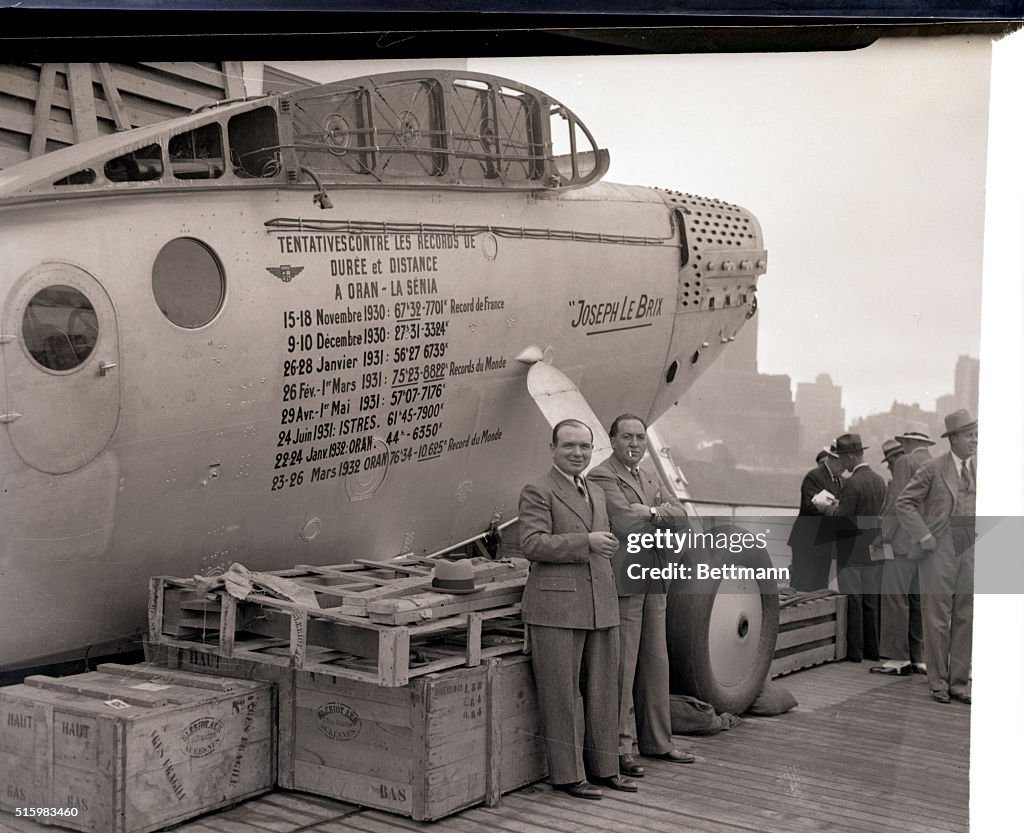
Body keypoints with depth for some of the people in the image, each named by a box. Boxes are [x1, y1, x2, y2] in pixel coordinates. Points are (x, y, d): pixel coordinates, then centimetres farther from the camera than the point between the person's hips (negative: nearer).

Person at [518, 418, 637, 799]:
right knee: (561, 693, -1)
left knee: (603, 692, 11)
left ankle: (603, 766, 22)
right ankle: (567, 773, 7)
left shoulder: (596, 494, 19)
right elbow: (532, 543, -16)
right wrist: (586, 542, -21)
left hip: (601, 608, 7)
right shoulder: (537, 492, -4)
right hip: (556, 609, -7)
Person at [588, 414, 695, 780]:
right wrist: (664, 520, -5)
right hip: (623, 582, -8)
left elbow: (681, 519, 7)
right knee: (622, 666, -4)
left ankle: (656, 740, 23)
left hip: (654, 582, 8)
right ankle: (622, 746, 3)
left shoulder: (650, 478, 18)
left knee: (656, 663, 13)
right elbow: (629, 526, -20)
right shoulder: (602, 478, -9)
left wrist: (652, 511, -12)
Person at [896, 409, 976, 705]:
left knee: (966, 619, 6)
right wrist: (924, 537, -10)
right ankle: (938, 683, 9)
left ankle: (959, 683, 14)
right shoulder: (933, 469, -5)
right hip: (939, 552, -4)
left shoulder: (979, 470, 7)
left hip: (970, 552, 4)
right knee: (937, 619, 0)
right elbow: (904, 503, -5)